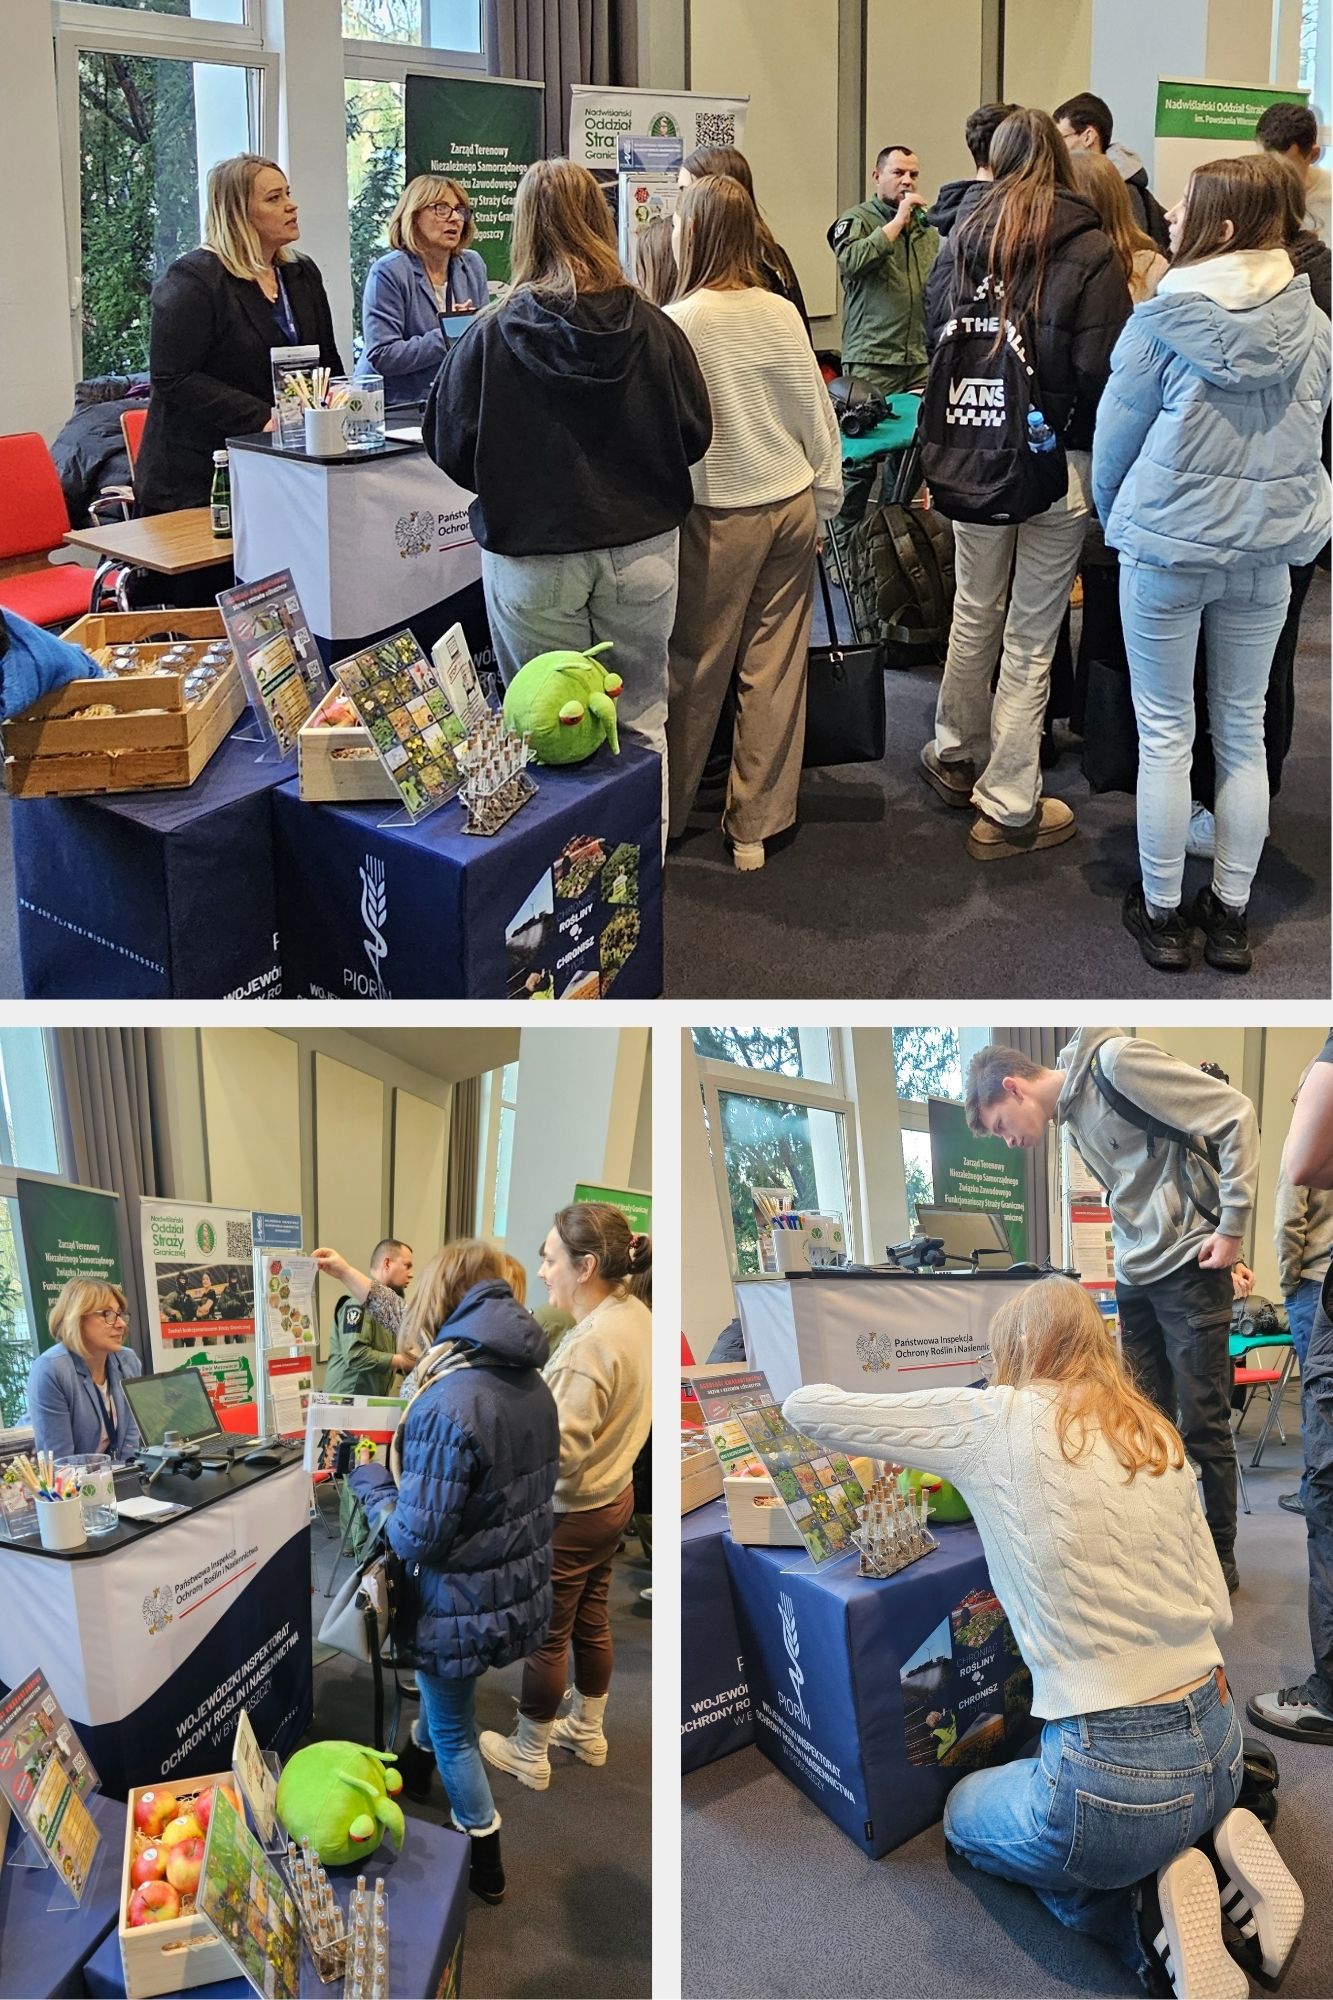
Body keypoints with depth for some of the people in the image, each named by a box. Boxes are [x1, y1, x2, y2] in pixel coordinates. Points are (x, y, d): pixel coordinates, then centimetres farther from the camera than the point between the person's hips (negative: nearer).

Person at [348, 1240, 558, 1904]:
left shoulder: (447, 1404, -31)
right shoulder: (533, 1385, -4)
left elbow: (417, 1540, -27)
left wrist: (369, 1480, -10)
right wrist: (402, 1468, 11)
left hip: (466, 1608, -7)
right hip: (525, 1592, 7)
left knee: (454, 1734, 17)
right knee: (443, 1692, 34)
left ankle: (482, 1864, 33)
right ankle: (415, 1768, 59)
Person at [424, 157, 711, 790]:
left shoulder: (491, 336, -11)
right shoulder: (653, 329, -6)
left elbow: (448, 448, -2)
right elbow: (695, 435, 4)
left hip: (530, 555, -2)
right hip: (642, 548, 2)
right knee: (641, 720, 14)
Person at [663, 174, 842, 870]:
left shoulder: (676, 323, -14)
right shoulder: (782, 311, 0)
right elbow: (817, 416, 5)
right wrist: (824, 503, 14)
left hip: (718, 518, -4)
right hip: (792, 507, 4)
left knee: (696, 673, 7)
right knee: (775, 671, 6)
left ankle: (665, 816, 20)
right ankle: (756, 824, 15)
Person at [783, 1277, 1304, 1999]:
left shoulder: (994, 1422, -8)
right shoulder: (1157, 1435, 8)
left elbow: (804, 1407, -1)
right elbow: (1216, 1609, 10)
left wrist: (821, 1394, 22)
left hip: (1115, 1776, -6)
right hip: (1219, 1748, 6)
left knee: (965, 1811, 28)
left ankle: (1149, 1909, 4)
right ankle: (1211, 1847, 11)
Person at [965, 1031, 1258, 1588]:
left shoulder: (1115, 1061, -15)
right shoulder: (1070, 1115, 12)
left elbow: (1235, 1113, -17)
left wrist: (1231, 1225, -15)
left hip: (1189, 1266, -8)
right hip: (1135, 1277, 8)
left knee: (1204, 1424, 1)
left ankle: (1219, 1559, 14)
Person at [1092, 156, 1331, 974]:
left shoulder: (1163, 317, -13)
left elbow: (1115, 434, -4)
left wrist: (1113, 515, 13)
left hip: (1166, 546, -3)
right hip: (1267, 552, 4)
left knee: (1167, 735, 7)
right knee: (1244, 731, 12)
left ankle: (1161, 912, 16)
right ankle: (1231, 913, 21)